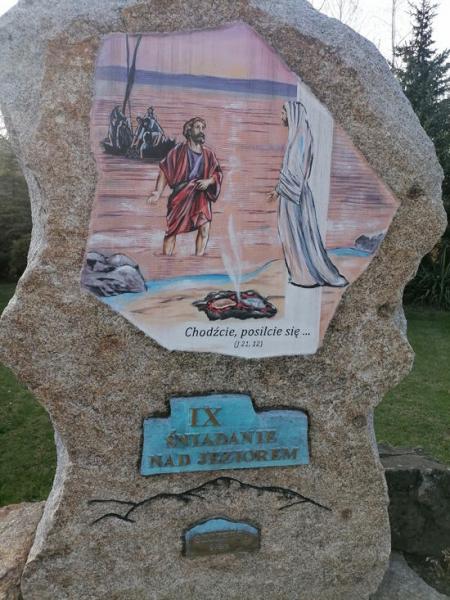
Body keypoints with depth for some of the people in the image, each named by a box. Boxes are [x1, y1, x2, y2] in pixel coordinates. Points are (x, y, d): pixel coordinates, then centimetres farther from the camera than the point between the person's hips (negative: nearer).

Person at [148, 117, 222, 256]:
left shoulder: (208, 154, 12)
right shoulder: (179, 150, 2)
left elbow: (218, 173, 13)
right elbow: (165, 171, -4)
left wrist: (208, 181, -9)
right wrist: (158, 192, -16)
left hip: (201, 197, 3)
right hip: (181, 195, -3)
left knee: (205, 228, -12)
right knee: (172, 229, -6)